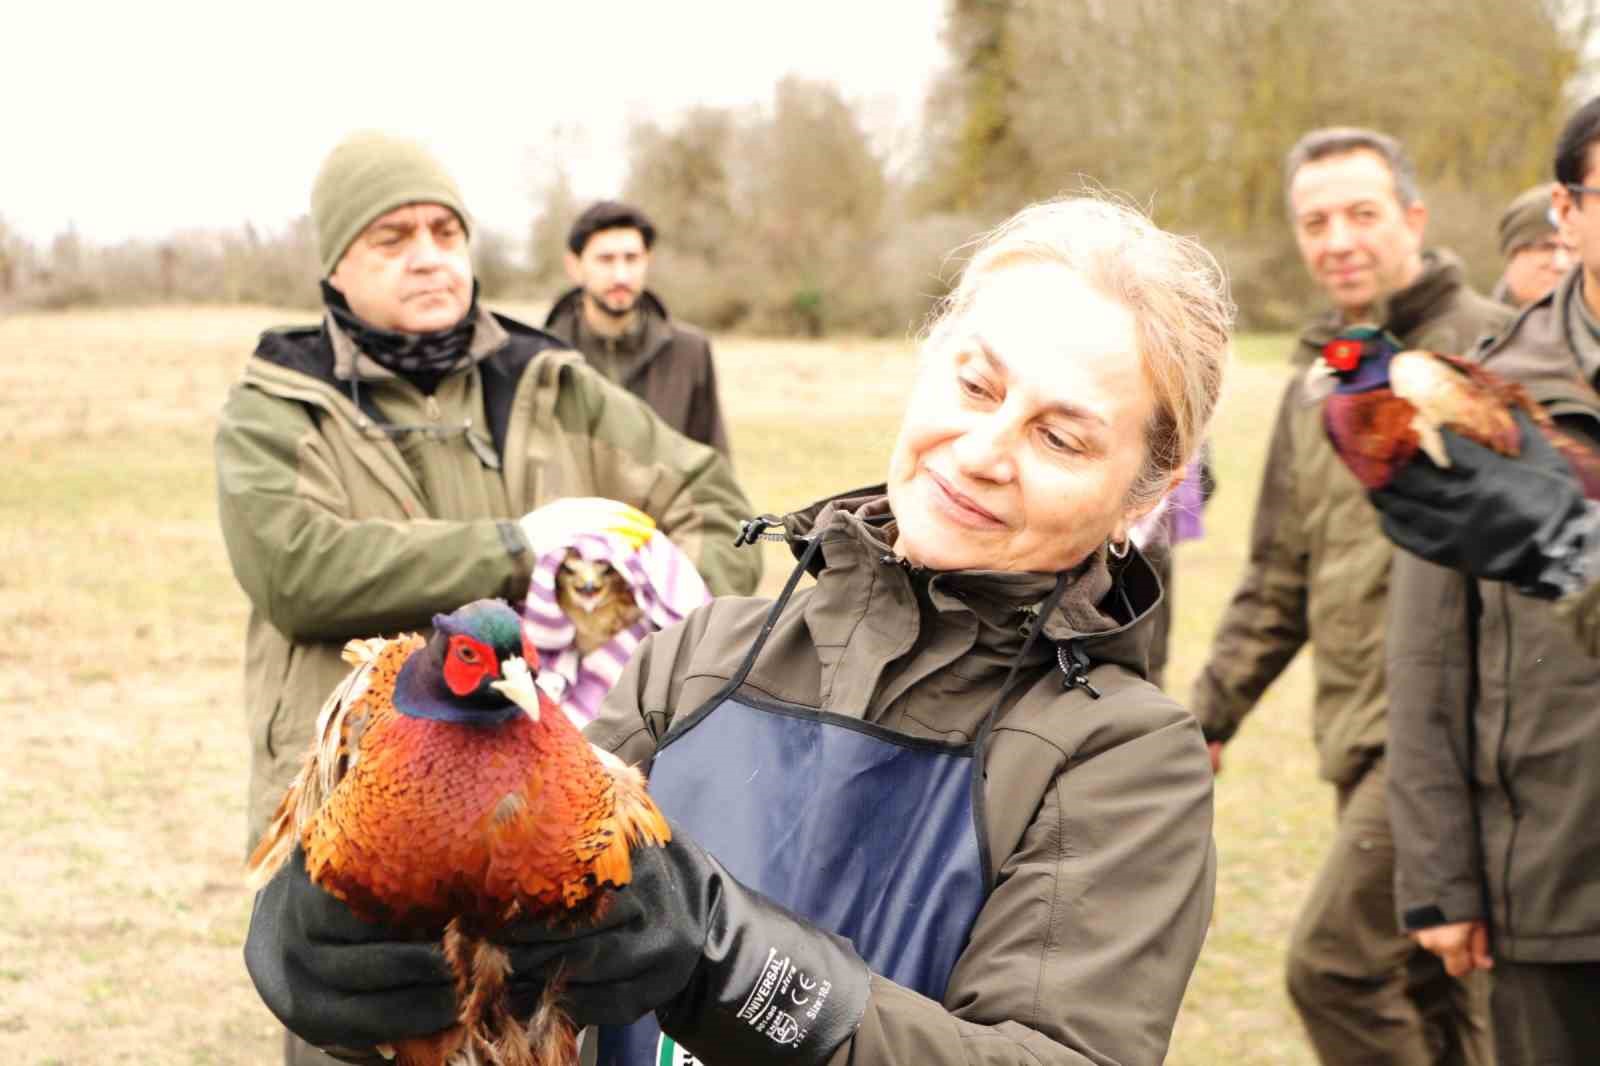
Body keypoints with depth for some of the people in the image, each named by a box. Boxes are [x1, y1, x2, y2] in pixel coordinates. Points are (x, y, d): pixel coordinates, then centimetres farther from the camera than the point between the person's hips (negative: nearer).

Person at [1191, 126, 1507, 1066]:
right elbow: (1279, 580, 22)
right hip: (1359, 733, 7)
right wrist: (1213, 711, 17)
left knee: (1335, 961, -14)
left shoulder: (1493, 348, -6)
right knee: (1429, 985, 13)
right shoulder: (1317, 379, 17)